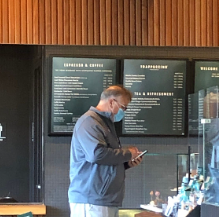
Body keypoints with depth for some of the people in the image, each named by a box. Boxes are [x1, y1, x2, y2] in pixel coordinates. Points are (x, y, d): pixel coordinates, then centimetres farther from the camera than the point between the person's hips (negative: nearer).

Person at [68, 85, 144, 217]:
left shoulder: (105, 123, 23)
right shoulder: (89, 121, -10)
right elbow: (97, 154, -25)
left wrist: (127, 163, 12)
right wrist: (127, 153, -11)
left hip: (108, 200, 10)